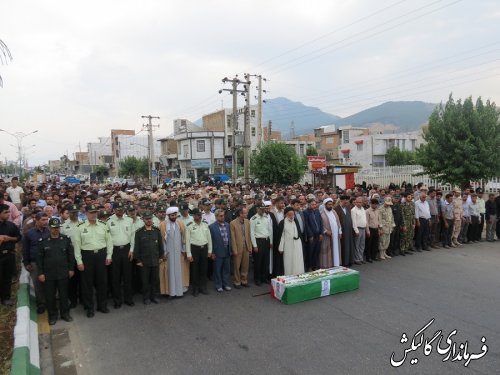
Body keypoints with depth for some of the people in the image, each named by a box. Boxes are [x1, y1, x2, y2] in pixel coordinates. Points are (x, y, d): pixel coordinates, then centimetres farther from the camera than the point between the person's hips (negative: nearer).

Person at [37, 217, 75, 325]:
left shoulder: (66, 239, -1)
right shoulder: (43, 241, -2)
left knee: (64, 294, 10)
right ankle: (52, 315, 24)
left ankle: (65, 313, 25)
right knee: (50, 296, 8)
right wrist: (40, 273, -3)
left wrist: (71, 269, 0)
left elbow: (71, 255, 3)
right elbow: (39, 258, 0)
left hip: (63, 273, 0)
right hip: (48, 274, 0)